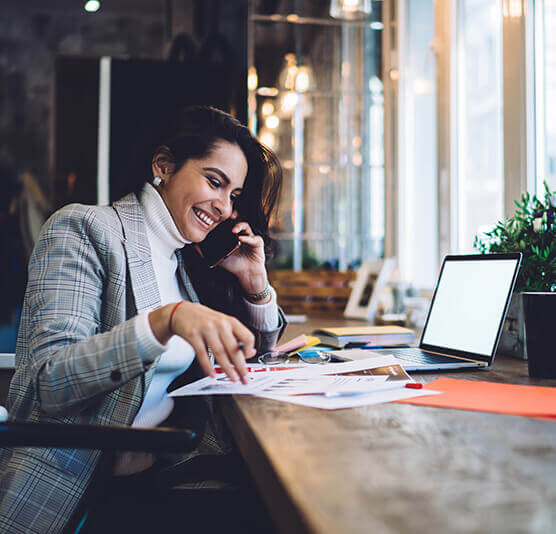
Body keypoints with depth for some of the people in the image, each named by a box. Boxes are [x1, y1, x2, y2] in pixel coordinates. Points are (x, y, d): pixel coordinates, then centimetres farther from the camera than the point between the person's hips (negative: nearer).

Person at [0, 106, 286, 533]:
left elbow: (257, 352, 22)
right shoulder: (84, 229, -8)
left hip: (162, 471, 7)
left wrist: (255, 281, 3)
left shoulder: (190, 258, 12)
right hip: (72, 490, -6)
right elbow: (48, 384, -20)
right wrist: (166, 319, -34)